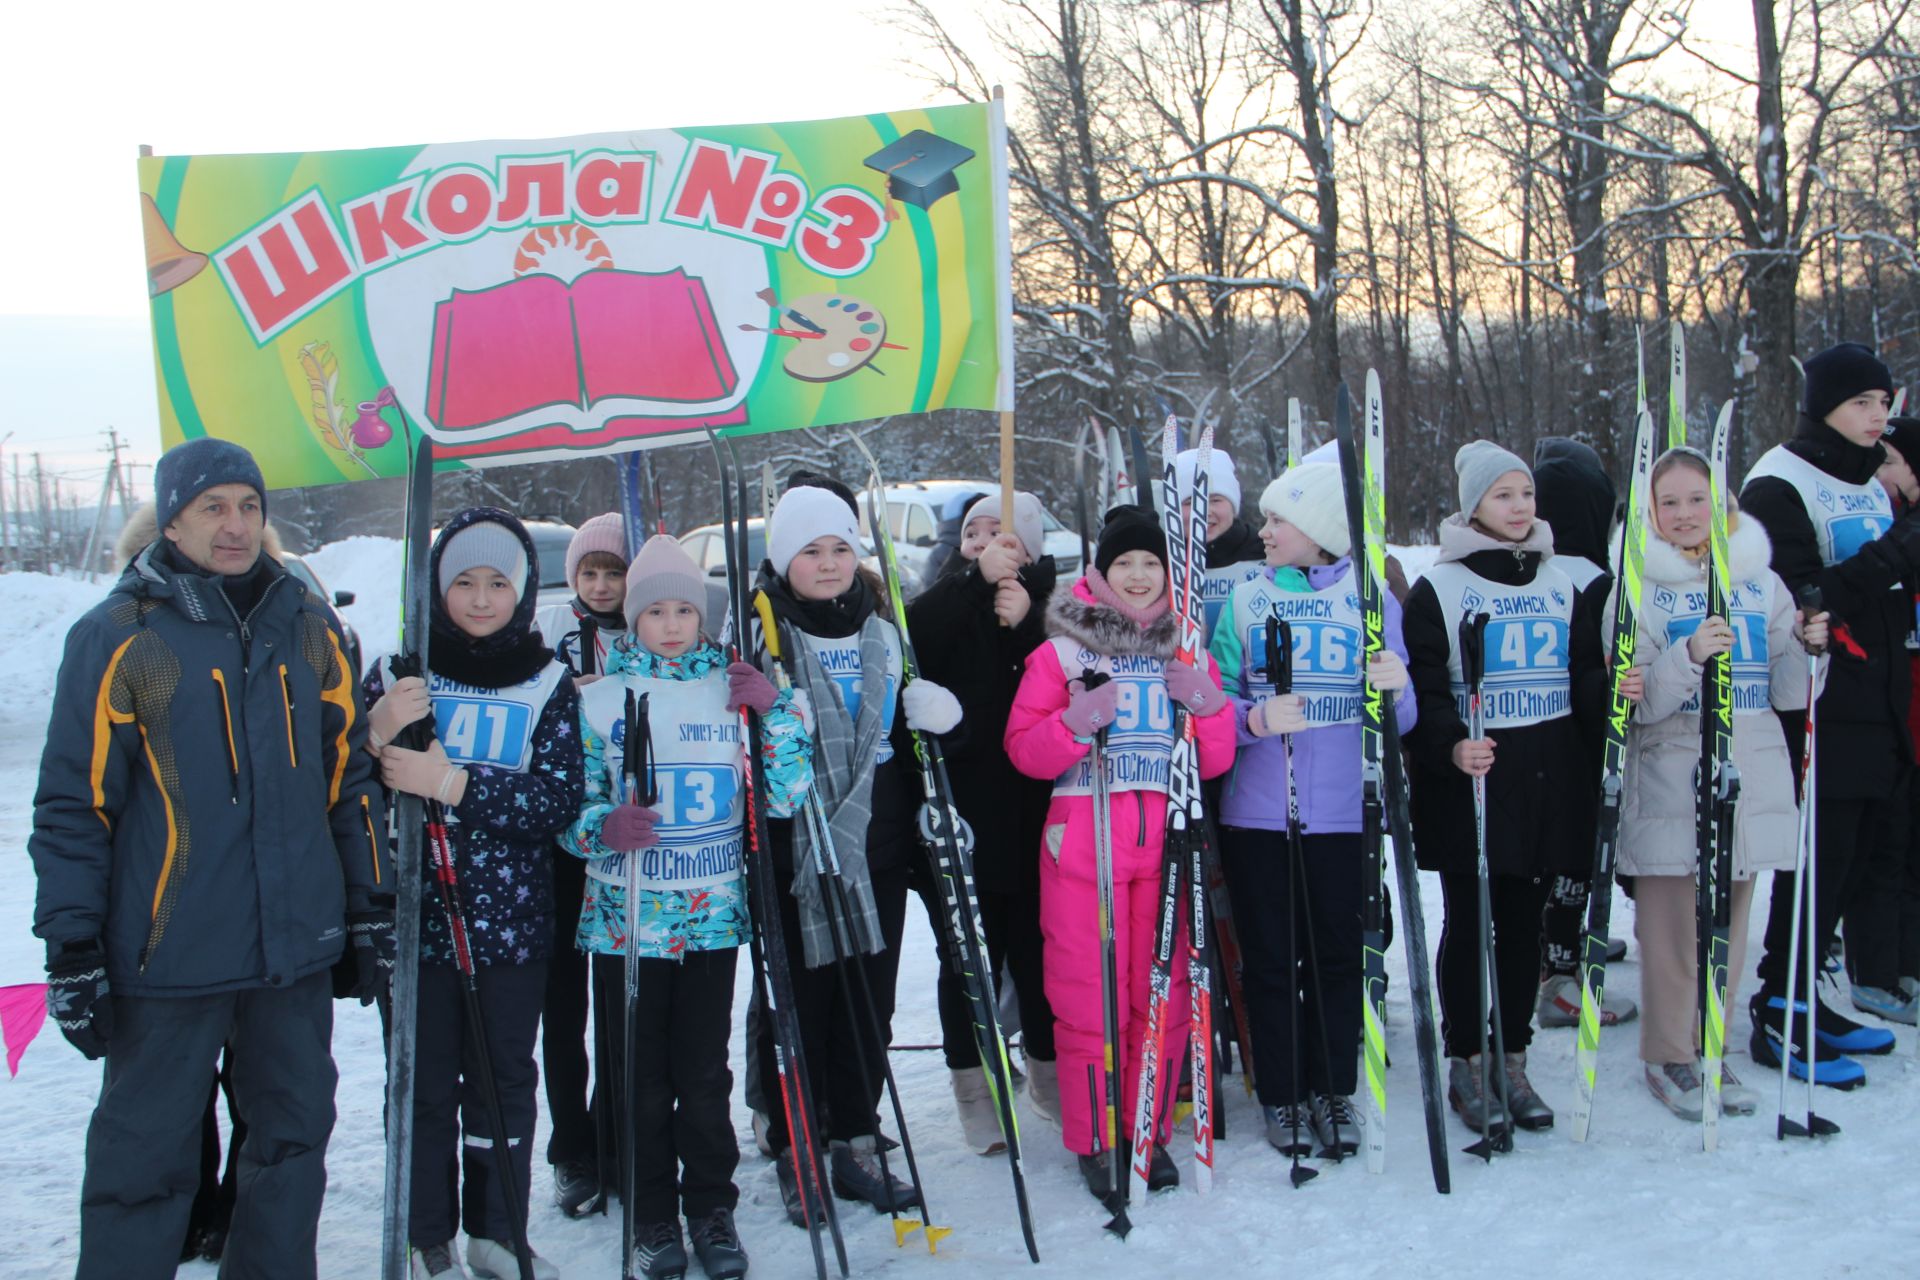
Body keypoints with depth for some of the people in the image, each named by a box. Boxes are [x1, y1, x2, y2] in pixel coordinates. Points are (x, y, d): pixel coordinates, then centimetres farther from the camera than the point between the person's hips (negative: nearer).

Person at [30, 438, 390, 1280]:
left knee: (295, 1133, 15)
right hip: (166, 955, -4)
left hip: (297, 947, 4)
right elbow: (73, 804, -6)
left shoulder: (307, 630, 6)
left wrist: (370, 910, 12)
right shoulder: (119, 637, -6)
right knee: (147, 1155, 6)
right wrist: (72, 951, -8)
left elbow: (348, 776, 13)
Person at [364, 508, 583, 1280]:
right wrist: (376, 732, -19)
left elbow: (559, 800, -11)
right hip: (415, 917, 0)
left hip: (511, 921, 0)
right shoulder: (400, 671, 2)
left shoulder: (547, 685, 1)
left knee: (504, 1078, 9)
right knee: (424, 1081, 5)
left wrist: (453, 782, -23)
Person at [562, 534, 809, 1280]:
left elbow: (784, 798, 3)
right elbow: (565, 806, 2)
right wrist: (601, 828, -19)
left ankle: (711, 1206, 22)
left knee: (705, 1074, 7)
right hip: (628, 921, -1)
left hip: (713, 917, 1)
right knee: (642, 1076, 7)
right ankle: (653, 1215, 22)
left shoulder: (734, 691, 4)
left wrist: (775, 712, -7)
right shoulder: (599, 698, 0)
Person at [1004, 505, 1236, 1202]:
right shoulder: (1062, 650, 4)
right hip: (1082, 838, -3)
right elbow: (1023, 748, -1)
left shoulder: (1189, 652, 14)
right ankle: (1094, 1139, 13)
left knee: (1163, 990, 6)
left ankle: (1149, 1131, 21)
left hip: (1166, 839, 3)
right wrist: (1076, 723, -18)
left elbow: (1216, 760, 12)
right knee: (1088, 994, -1)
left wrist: (1207, 705, -7)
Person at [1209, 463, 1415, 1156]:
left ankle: (1334, 1090, 24)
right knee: (1270, 959, 6)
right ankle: (1281, 1094, 20)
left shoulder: (1373, 598, 5)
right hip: (1257, 814, 0)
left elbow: (1399, 719, 4)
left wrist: (1397, 689, -18)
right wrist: (1257, 717, -21)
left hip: (1343, 814, 0)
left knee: (1339, 955, 7)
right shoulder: (1245, 600, 6)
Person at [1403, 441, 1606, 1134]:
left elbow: (1586, 676, 14)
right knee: (1469, 925, 2)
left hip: (1548, 783, 4)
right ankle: (1466, 1064, 14)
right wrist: (1450, 745, -24)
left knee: (1525, 924, 10)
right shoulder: (1438, 588, -1)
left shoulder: (1561, 584, 14)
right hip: (1470, 781, -4)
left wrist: (1609, 694, -8)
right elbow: (1422, 686, -8)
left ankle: (1512, 1060, 21)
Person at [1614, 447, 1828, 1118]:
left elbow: (1787, 692, 10)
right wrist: (1689, 657, -25)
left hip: (1750, 776, 4)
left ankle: (1710, 1047, 25)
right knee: (1672, 929, 0)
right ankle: (1668, 1057, 15)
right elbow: (1639, 702, -10)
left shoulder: (1762, 582, 10)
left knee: (1729, 924, 11)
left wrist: (1810, 648, -8)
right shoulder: (1641, 587, -2)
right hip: (1672, 779, -4)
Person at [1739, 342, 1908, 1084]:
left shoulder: (1868, 482, 17)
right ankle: (1777, 1020, 4)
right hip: (1818, 715, -8)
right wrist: (1890, 561, -24)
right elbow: (1794, 603, -20)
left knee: (1850, 859, 12)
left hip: (1874, 713, 8)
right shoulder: (1778, 488, -9)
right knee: (1815, 865, -6)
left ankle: (1800, 999, 24)